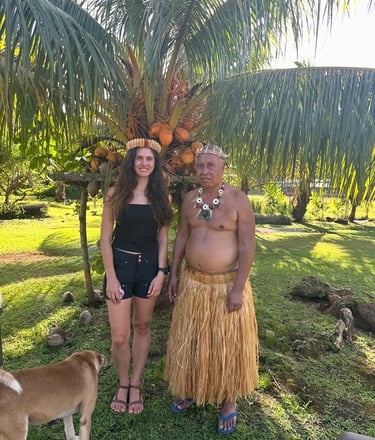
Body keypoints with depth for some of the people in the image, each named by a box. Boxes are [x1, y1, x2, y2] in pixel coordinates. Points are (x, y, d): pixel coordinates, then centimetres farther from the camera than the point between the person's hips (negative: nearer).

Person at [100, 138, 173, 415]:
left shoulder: (160, 196, 3)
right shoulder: (116, 193, -3)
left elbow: (163, 238, 4)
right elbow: (105, 237, -3)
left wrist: (161, 273, -5)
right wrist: (111, 276, -8)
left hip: (150, 266, 2)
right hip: (120, 264, -2)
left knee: (143, 327, 13)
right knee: (120, 336, 0)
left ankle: (135, 385, 30)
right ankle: (123, 384, 27)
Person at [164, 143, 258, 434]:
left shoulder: (238, 200, -15)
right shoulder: (190, 199, 2)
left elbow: (248, 246, -16)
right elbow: (182, 237, 8)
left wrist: (238, 288, -18)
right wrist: (174, 275, 6)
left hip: (226, 283, -5)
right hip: (192, 282, 5)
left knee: (228, 343, 11)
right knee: (191, 339, 18)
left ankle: (230, 400, 33)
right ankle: (192, 389, 42)